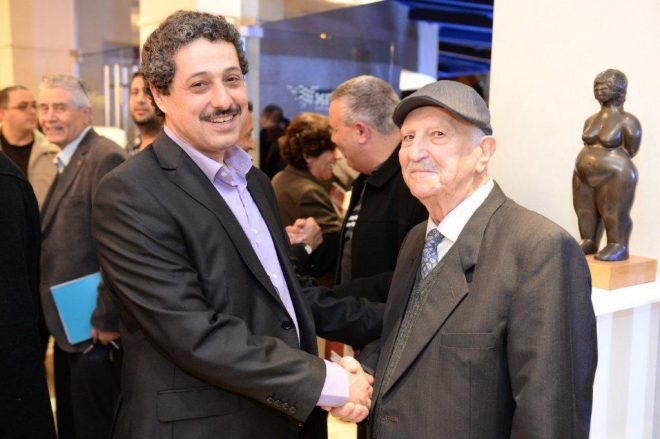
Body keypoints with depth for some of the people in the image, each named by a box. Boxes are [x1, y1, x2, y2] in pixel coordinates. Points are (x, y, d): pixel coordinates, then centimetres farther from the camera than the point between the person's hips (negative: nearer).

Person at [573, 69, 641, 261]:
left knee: (614, 213, -6)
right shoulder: (591, 120, 13)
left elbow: (630, 151, -6)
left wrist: (612, 159, -1)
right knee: (585, 211, 9)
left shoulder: (627, 121, -7)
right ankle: (588, 242, 19)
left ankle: (619, 247, 1)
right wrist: (588, 161, 6)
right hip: (584, 175, 7)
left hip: (615, 175, -7)